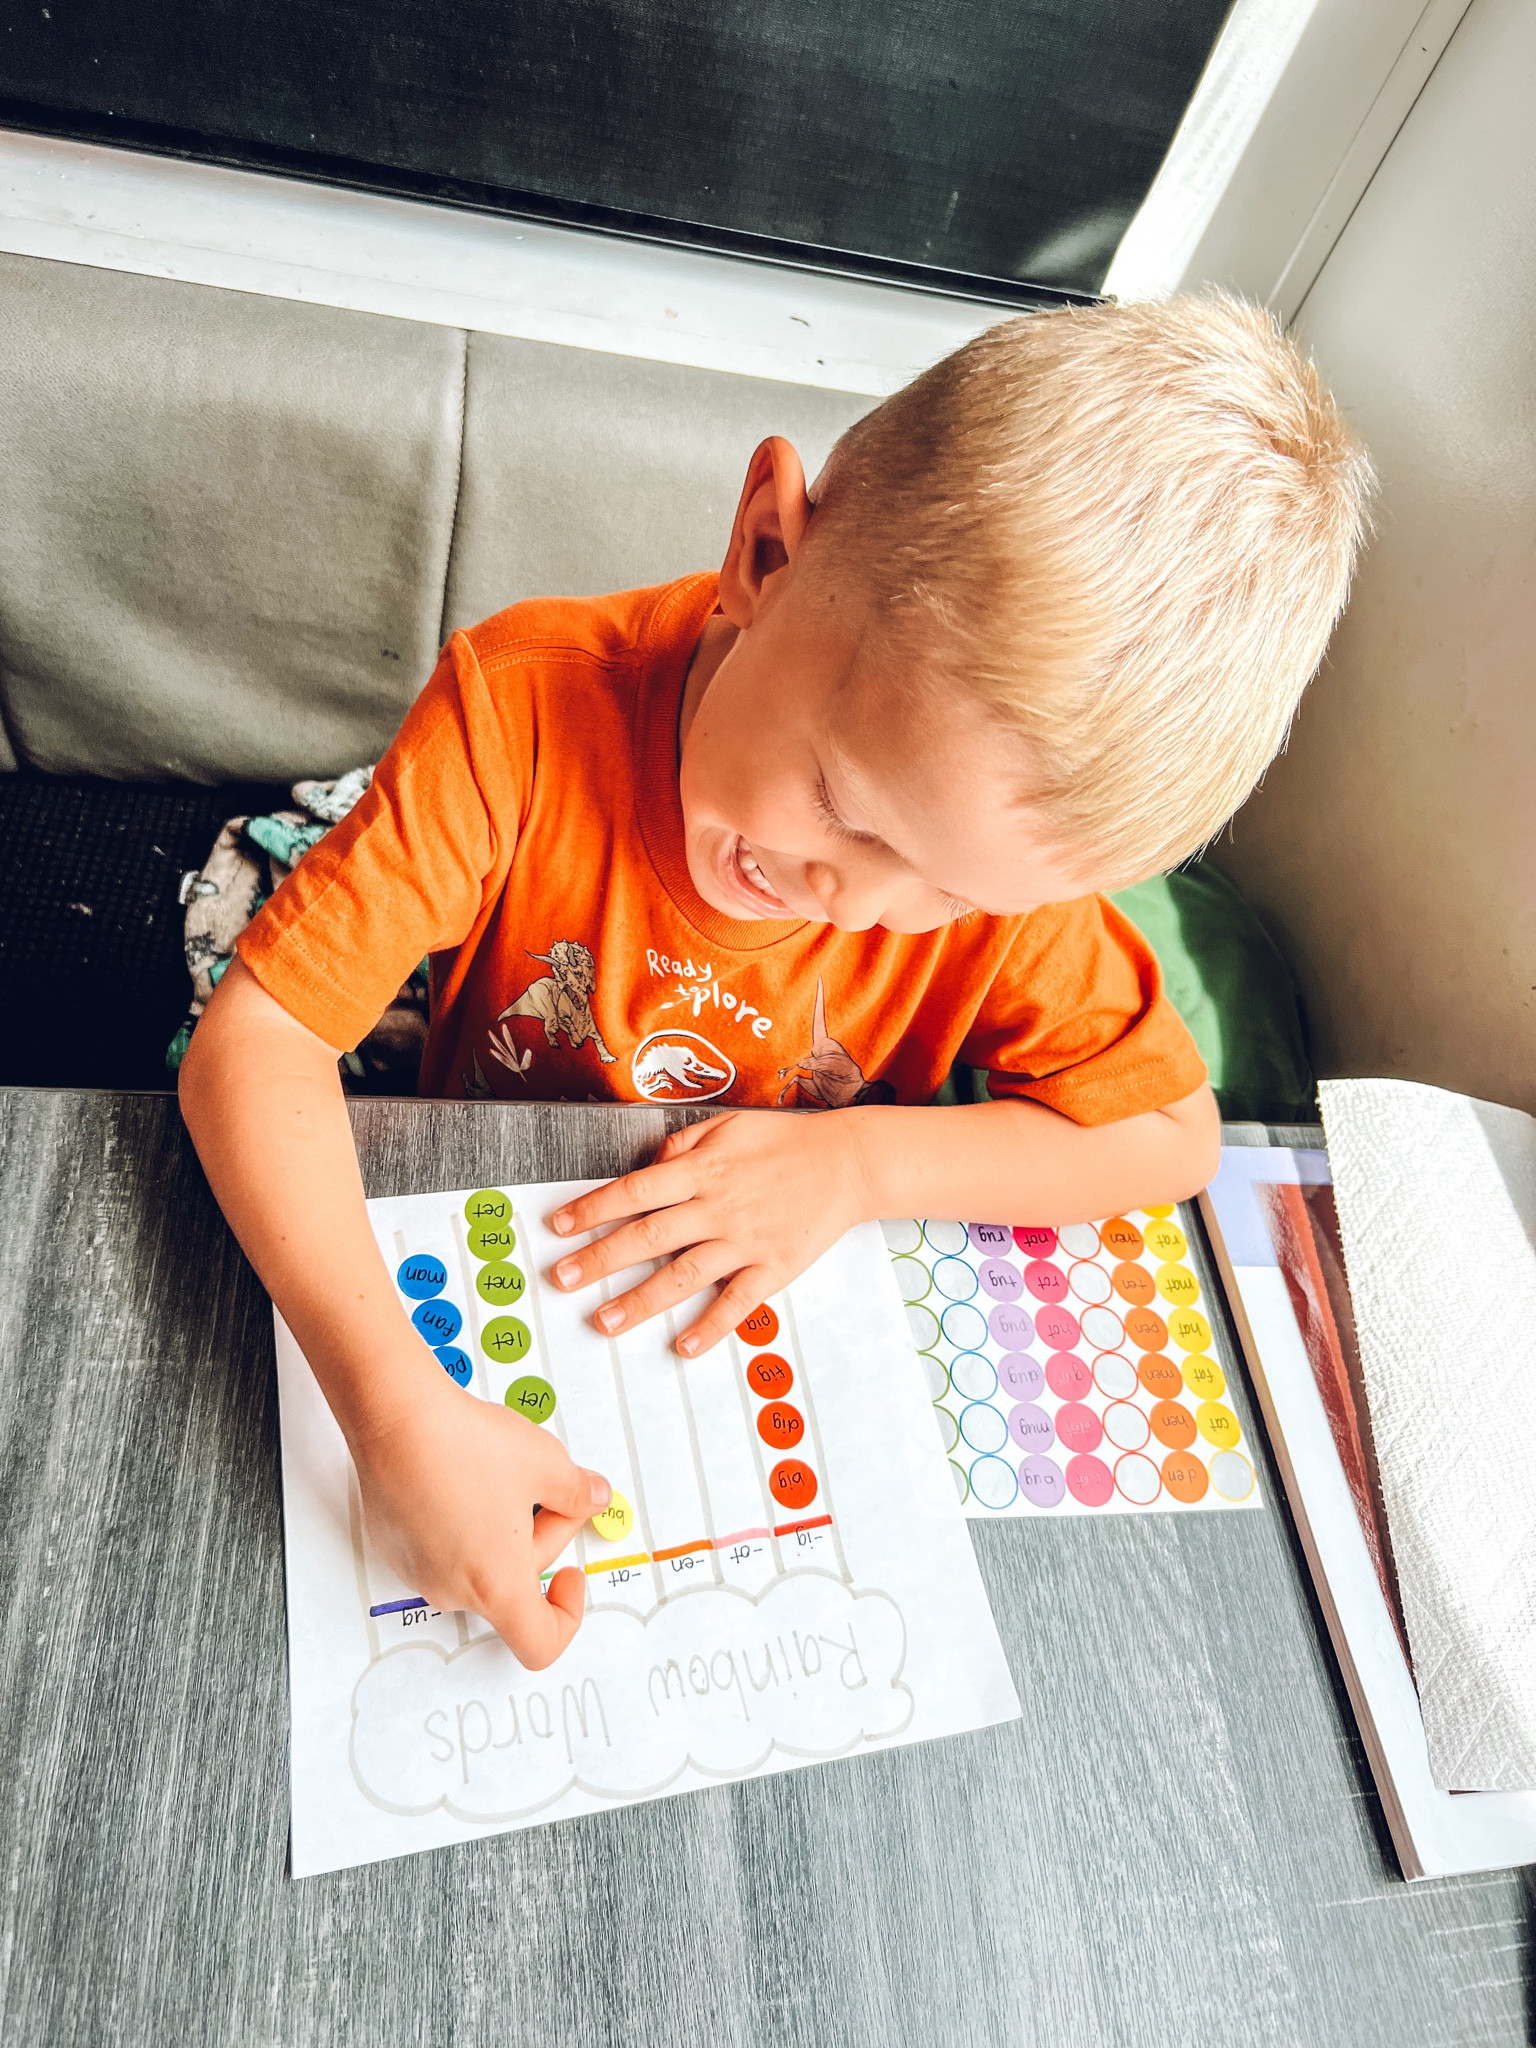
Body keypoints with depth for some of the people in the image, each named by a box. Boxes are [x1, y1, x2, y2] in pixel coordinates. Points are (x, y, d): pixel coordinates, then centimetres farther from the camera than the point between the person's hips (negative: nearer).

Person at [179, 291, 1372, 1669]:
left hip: (776, 1311, 0)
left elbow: (1174, 1133, -12)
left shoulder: (1004, 834, -22)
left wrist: (861, 1162, -26)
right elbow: (253, 1041, -29)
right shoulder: (529, 707, -28)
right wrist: (397, 1404, -43)